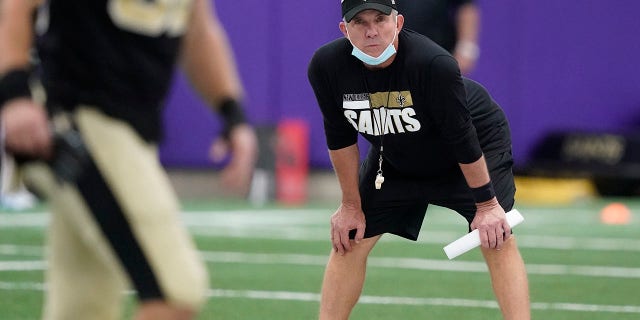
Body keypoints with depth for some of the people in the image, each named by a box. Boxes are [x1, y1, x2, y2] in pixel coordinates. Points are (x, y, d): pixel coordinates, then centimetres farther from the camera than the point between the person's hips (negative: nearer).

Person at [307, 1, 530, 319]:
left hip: (479, 140, -4)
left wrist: (486, 203, -22)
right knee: (348, 240, 1)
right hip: (395, 155, 4)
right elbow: (341, 137, -11)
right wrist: (351, 205, -5)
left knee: (496, 239, -18)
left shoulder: (433, 64, -38)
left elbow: (463, 138, -29)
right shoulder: (326, 66, -26)